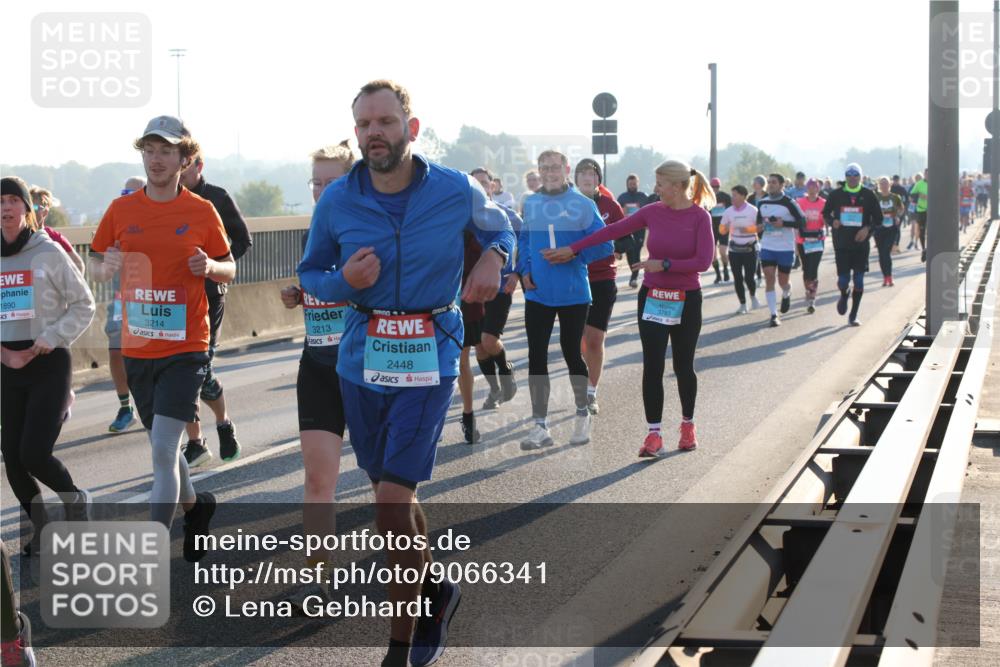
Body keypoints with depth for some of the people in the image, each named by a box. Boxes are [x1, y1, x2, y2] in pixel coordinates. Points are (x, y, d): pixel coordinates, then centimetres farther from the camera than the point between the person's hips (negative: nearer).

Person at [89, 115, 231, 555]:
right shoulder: (121, 210, 4)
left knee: (162, 450, -13)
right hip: (137, 348, 4)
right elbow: (94, 264, 12)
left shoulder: (202, 212, -3)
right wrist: (106, 267, -11)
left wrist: (210, 266, -16)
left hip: (185, 348, -4)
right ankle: (195, 507, 45)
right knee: (162, 447, 17)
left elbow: (229, 268, 7)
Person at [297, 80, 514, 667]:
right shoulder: (337, 200, -3)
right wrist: (344, 281, -12)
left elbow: (499, 227, 15)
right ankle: (436, 591, 40)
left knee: (393, 496, -11)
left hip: (429, 360, -3)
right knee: (395, 493, 15)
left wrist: (493, 257, -7)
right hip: (361, 360, 3)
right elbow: (310, 272, 10)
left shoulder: (457, 191, -6)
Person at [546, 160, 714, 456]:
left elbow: (703, 261, -14)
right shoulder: (653, 212, 0)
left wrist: (664, 264, -20)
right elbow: (613, 231, 3)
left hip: (686, 301, -2)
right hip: (652, 298, 2)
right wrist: (572, 249, 5)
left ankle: (688, 426, 28)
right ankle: (654, 435, 0)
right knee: (652, 367, -3)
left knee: (684, 366, 8)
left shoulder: (700, 217, -9)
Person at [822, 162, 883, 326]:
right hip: (842, 244, 0)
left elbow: (878, 218, 6)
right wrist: (832, 222, -9)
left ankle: (853, 316, 12)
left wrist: (868, 228, -12)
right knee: (843, 280, -5)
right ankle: (844, 295, 33)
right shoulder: (836, 194, 2)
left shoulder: (868, 195, 2)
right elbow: (825, 213, 13)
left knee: (859, 281, 1)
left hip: (861, 244, 0)